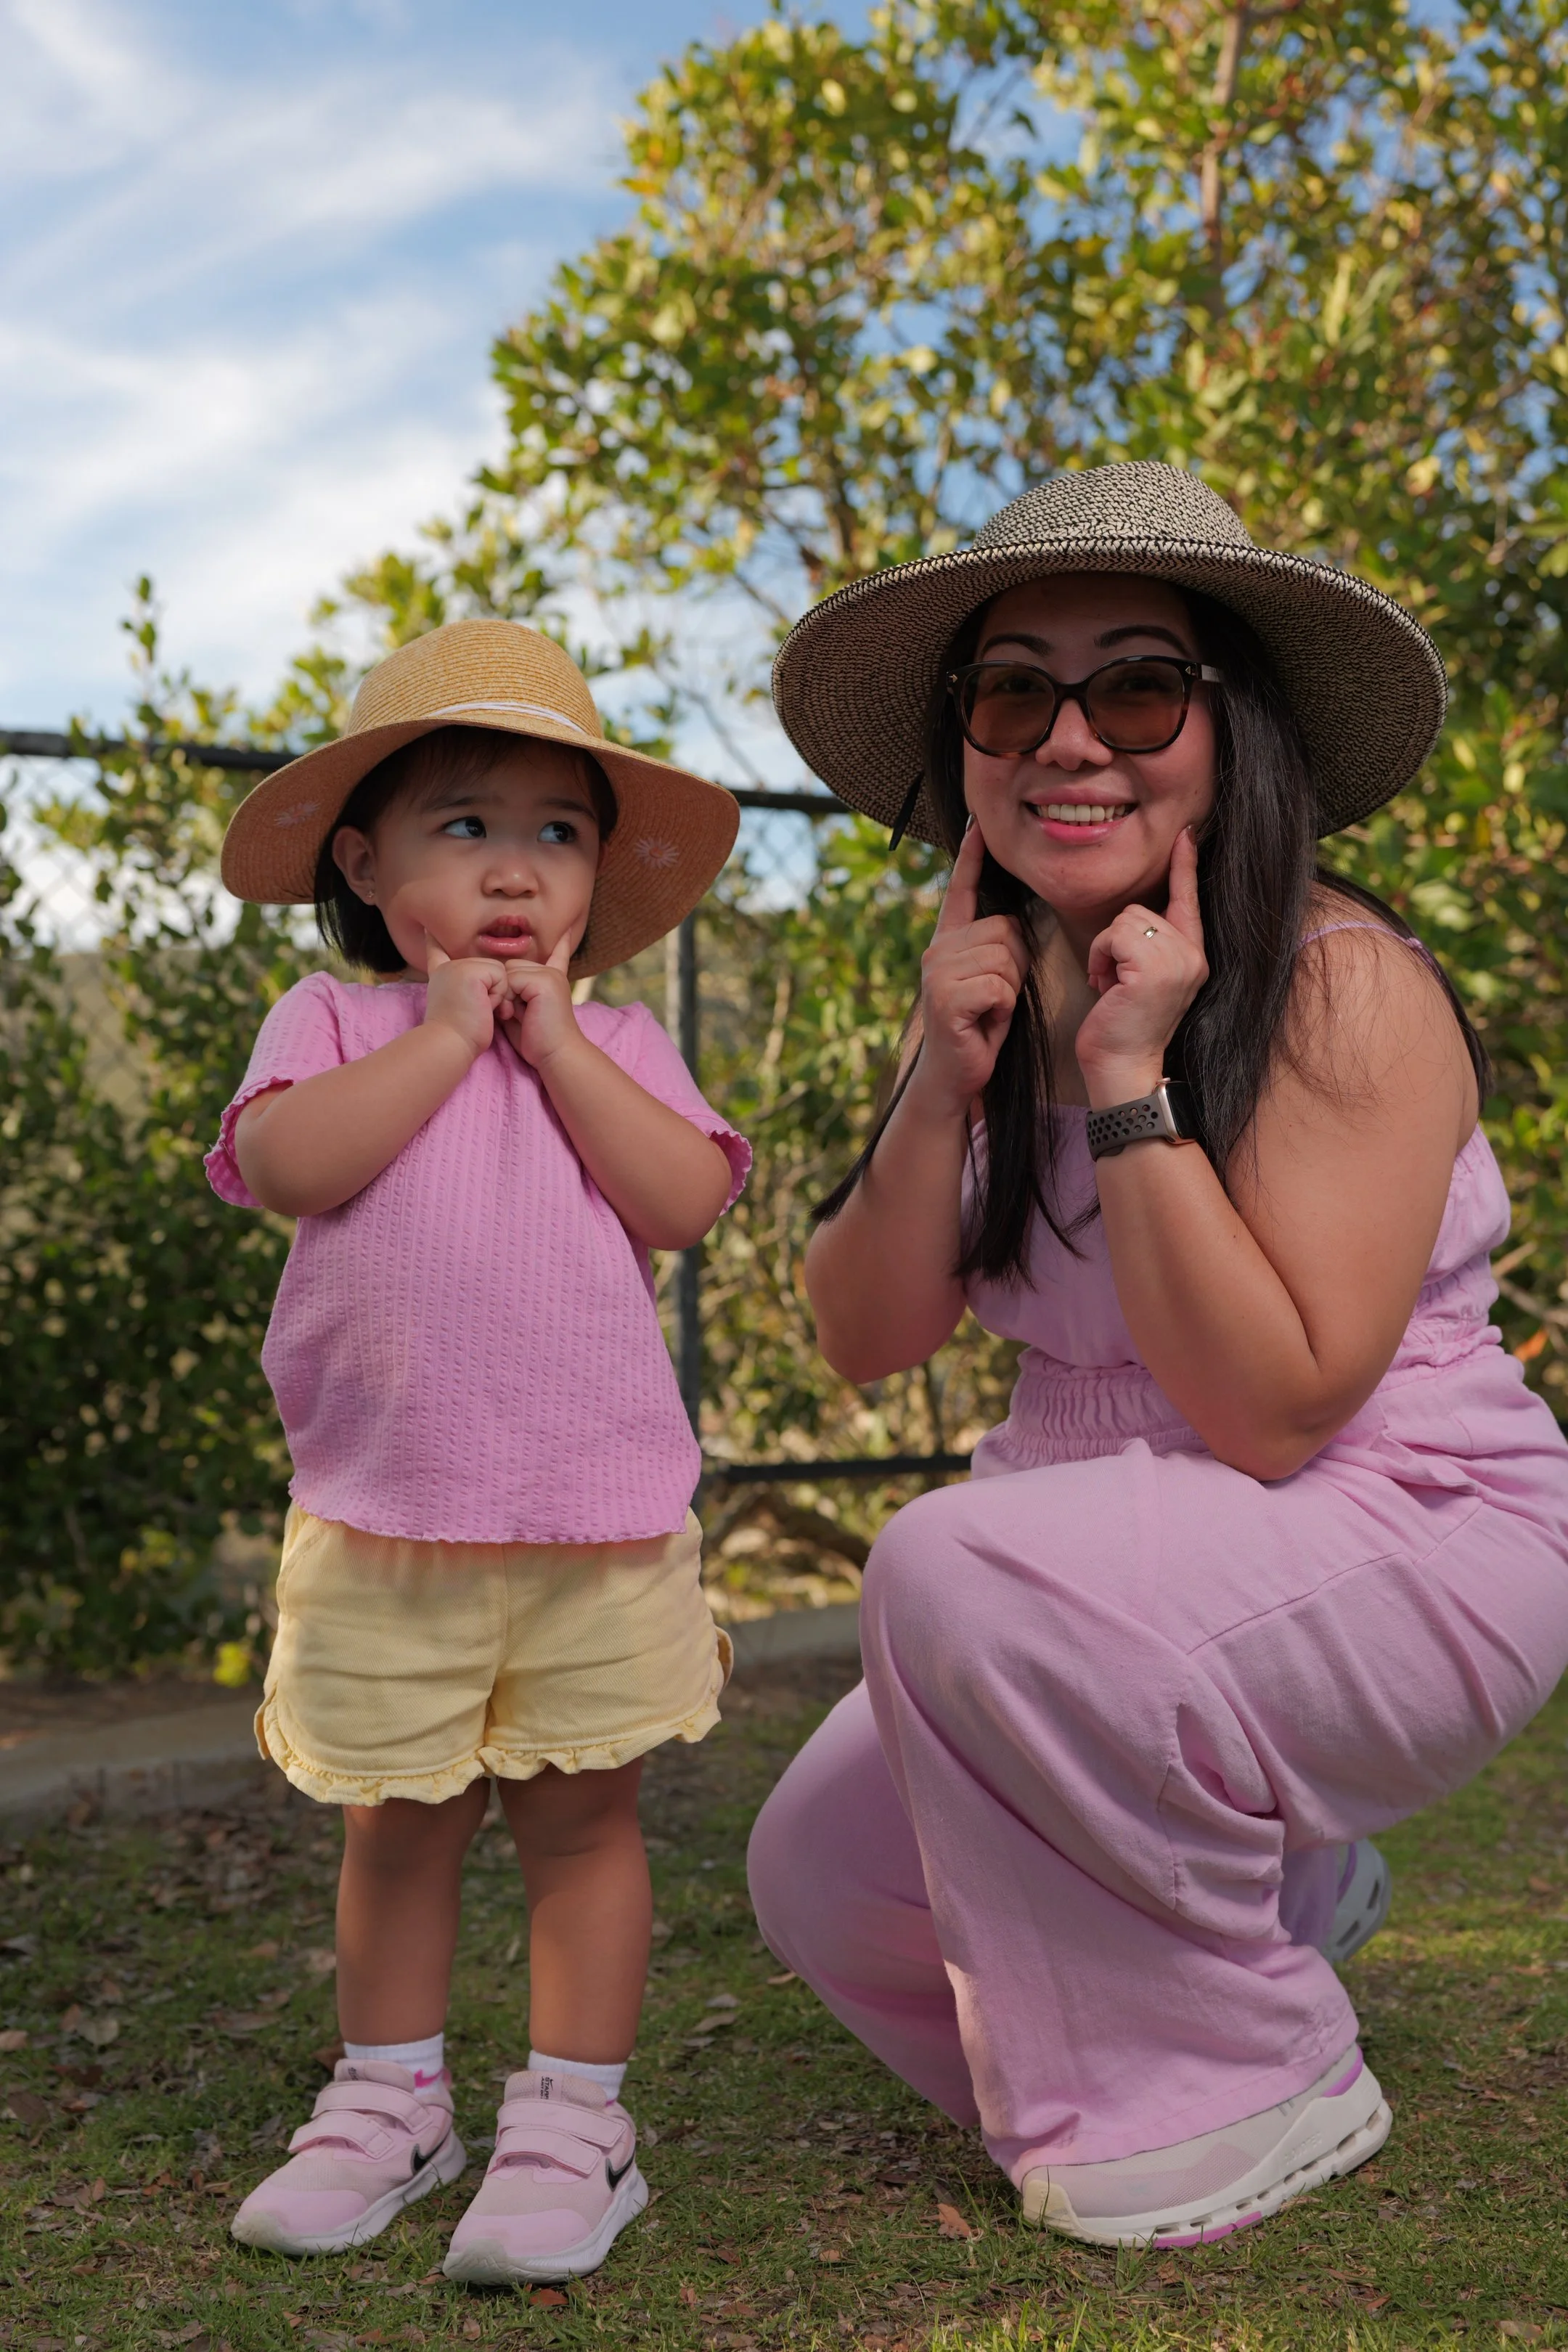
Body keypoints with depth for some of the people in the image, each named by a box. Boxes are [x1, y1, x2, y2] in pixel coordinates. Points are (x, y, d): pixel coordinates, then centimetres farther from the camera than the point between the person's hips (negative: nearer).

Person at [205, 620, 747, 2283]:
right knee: (394, 1820, 13)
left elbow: (685, 1199, -10)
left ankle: (573, 2115, 19)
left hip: (600, 1518, 0)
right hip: (377, 1521, 0)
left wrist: (552, 1036, -9)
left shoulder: (616, 1046, 7)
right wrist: (446, 1032, -12)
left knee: (581, 1812, 7)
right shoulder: (331, 1025, 3)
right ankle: (389, 2097, 31)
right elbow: (287, 1163, -17)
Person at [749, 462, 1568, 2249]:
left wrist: (1130, 1080, -28)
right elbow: (866, 1341, -2)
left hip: (1405, 1559, -7)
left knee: (967, 1566, -32)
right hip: (1120, 1572, 7)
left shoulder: (1347, 989, -20)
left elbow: (1268, 1412, -26)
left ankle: (1250, 2098, -10)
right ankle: (1272, 1879, 22)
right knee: (823, 1885, -2)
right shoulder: (999, 988, 1)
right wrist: (944, 1086, -17)